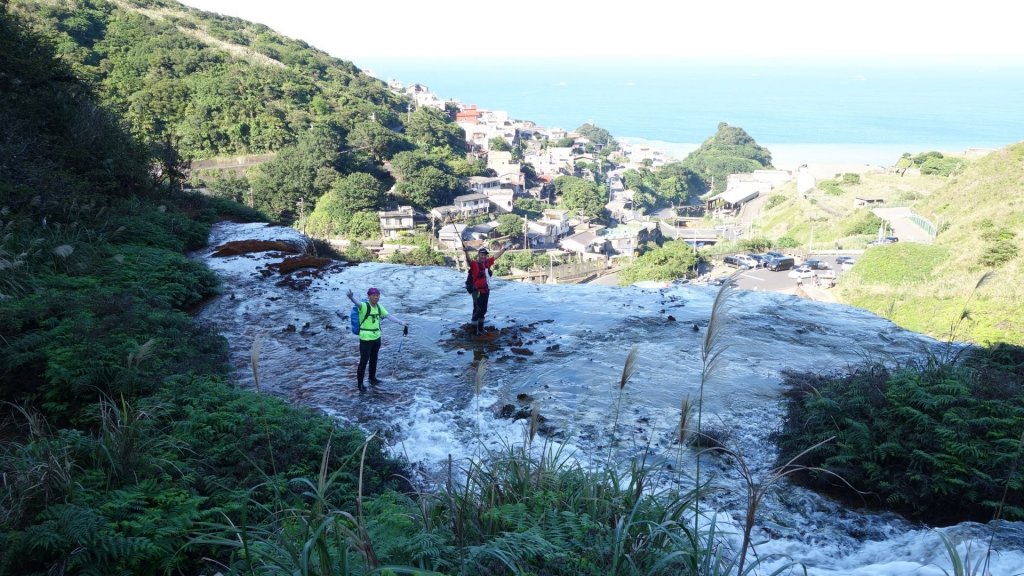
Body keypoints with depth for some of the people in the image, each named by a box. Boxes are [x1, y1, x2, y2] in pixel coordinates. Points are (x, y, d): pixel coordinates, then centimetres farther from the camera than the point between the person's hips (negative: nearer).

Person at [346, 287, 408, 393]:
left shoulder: (379, 307, 3)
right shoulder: (364, 306, -18)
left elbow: (389, 316, 9)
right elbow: (357, 303, -39)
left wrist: (401, 323, 6)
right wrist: (351, 297, -62)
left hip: (376, 337, 7)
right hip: (365, 339, -7)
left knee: (374, 359, 21)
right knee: (364, 361, -2)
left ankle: (372, 378, 39)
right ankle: (360, 383, 10)